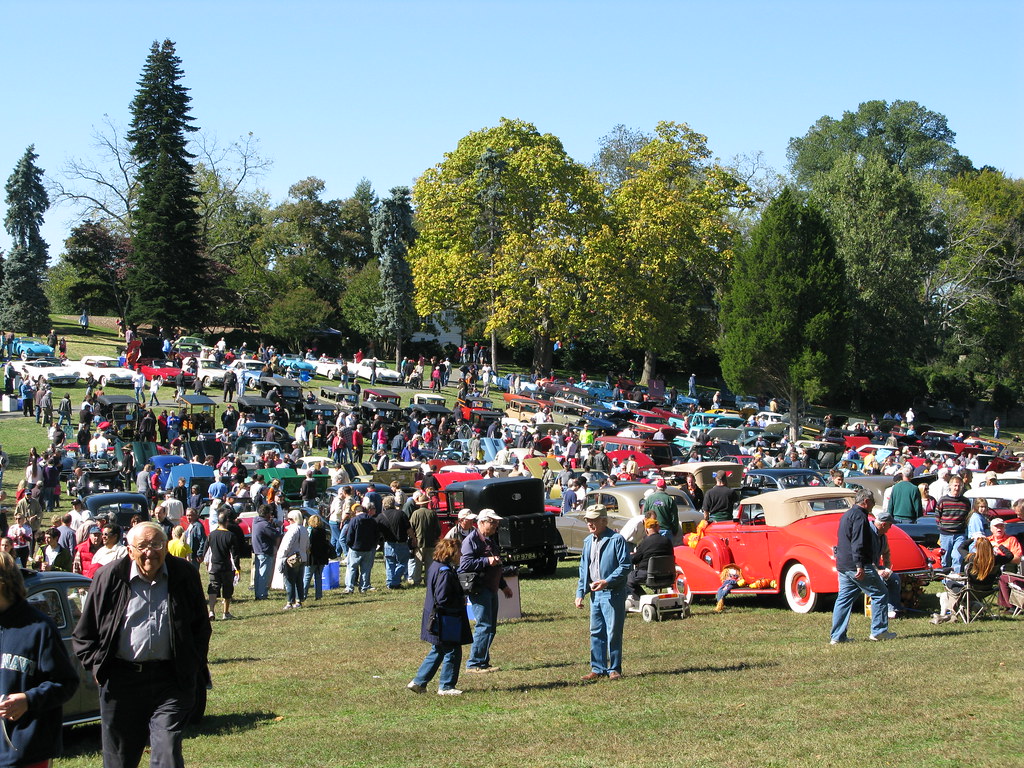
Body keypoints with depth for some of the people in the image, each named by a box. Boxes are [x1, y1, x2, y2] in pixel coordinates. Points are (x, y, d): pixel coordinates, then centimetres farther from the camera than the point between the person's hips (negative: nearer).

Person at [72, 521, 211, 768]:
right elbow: (83, 635, 7)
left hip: (170, 680, -1)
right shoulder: (110, 577, -1)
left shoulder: (185, 576, 2)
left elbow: (201, 627, 13)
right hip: (121, 681, 1)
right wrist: (97, 667, -1)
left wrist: (193, 669, 5)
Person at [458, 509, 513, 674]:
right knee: (484, 626, -13)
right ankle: (474, 663, -10)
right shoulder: (471, 540, -11)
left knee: (491, 627, 10)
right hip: (479, 589, -10)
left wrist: (503, 586, 31)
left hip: (491, 589, 10)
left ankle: (483, 662, 17)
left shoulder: (490, 539, 20)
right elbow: (465, 563, -21)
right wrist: (487, 561, -24)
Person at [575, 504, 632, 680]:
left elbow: (625, 566, -13)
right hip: (595, 593, 7)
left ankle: (614, 669, 7)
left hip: (613, 593, -7)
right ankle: (598, 669, 17)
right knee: (596, 633, 10)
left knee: (613, 633, -2)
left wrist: (607, 582, -22)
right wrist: (580, 593, 11)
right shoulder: (588, 541, 13)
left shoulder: (616, 540, -10)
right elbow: (583, 568, 19)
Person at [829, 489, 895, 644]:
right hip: (857, 566, -10)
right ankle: (879, 630, 3)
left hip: (842, 566, 10)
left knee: (844, 599, 8)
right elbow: (858, 543, -21)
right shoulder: (859, 516, -12)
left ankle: (837, 636, 5)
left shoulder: (847, 515, 20)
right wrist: (860, 565, -24)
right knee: (879, 595, 2)